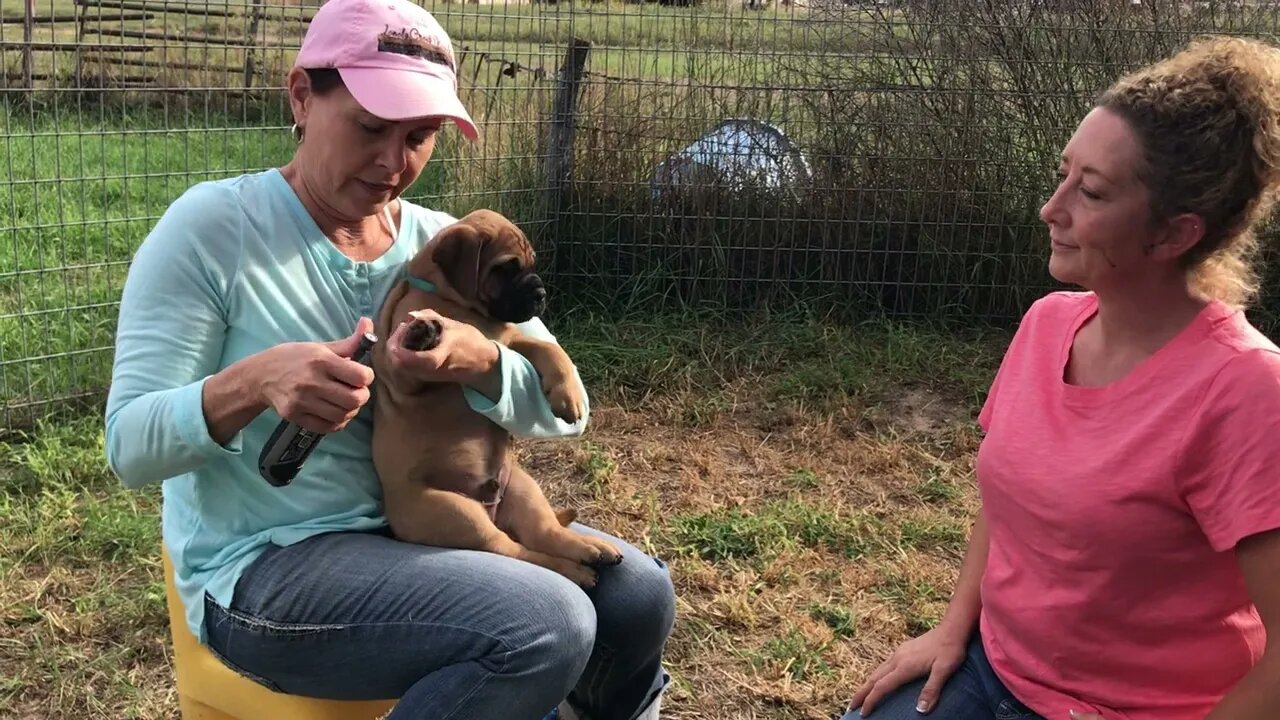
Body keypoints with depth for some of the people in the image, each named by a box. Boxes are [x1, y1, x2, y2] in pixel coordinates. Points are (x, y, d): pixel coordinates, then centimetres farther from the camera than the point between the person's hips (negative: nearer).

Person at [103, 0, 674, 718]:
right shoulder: (213, 226, -11)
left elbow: (564, 408, -3)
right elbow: (130, 443, -14)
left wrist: (475, 360, -24)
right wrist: (252, 384, -33)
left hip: (413, 530, 5)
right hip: (260, 568, -5)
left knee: (639, 595, -10)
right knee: (544, 627, -25)